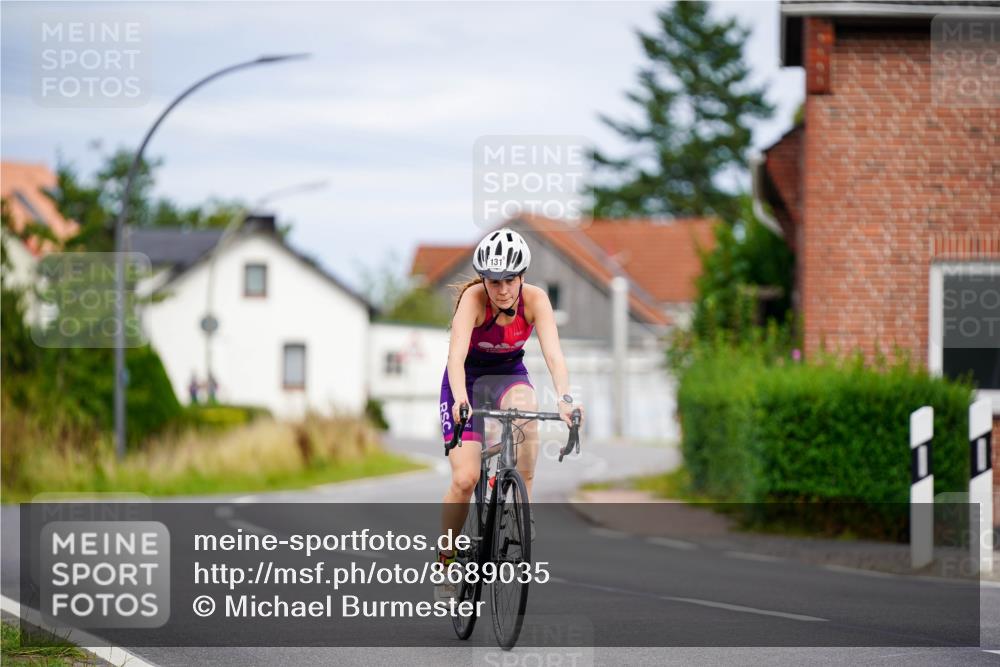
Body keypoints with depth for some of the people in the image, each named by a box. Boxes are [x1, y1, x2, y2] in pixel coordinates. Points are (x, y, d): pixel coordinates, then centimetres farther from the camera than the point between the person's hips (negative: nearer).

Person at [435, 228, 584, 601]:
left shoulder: (535, 300, -21)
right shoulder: (473, 298, -27)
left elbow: (553, 352, -31)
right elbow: (456, 355, -38)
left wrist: (565, 398, -48)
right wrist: (460, 399, -57)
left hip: (509, 374, 2)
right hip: (467, 378, -2)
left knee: (526, 411, -36)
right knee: (465, 479, -16)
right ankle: (445, 565, 3)